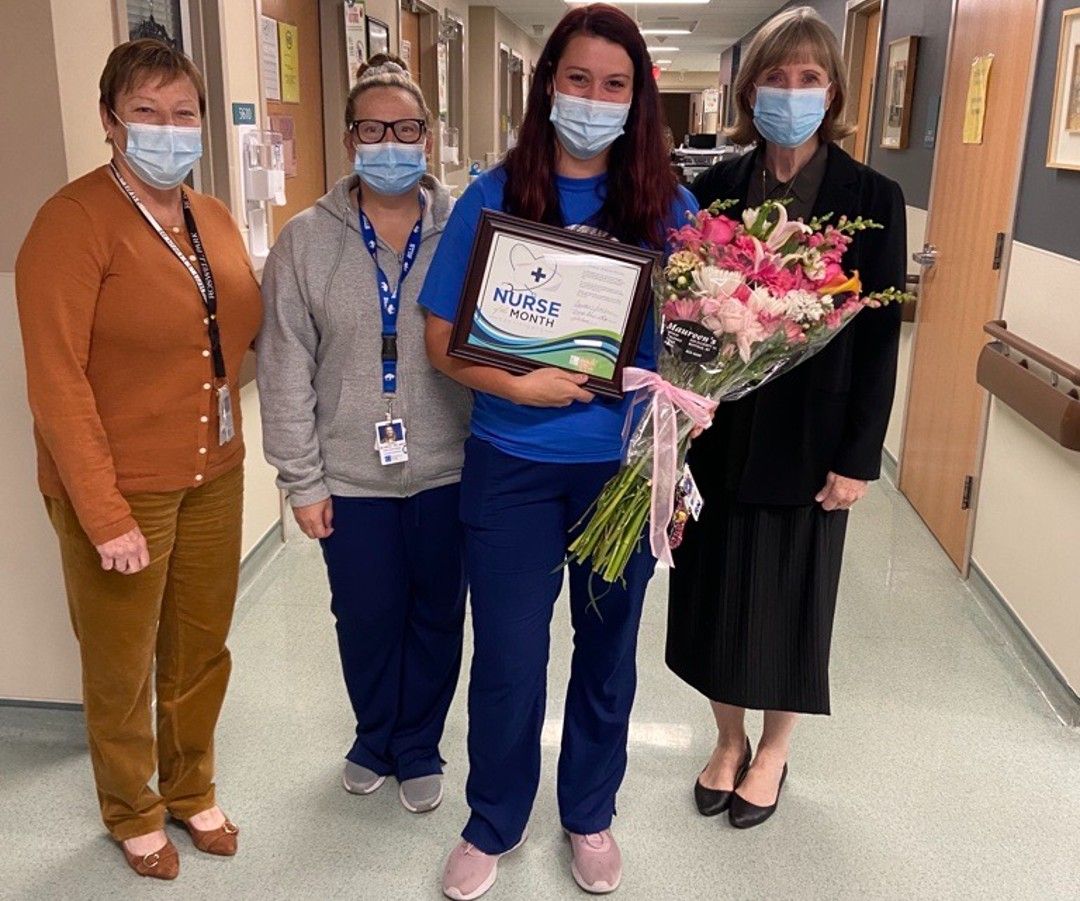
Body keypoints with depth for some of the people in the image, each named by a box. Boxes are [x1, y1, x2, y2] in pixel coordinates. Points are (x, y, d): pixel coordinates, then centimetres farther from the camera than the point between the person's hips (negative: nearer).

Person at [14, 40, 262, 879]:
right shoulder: (73, 220, -14)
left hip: (214, 474, 6)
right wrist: (104, 513, -18)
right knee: (123, 667, 13)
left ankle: (192, 790, 42)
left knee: (202, 650, 18)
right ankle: (135, 814, 38)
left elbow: (250, 328, 16)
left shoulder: (214, 218, 6)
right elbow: (56, 380, -17)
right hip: (123, 487, -5)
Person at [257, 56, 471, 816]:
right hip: (351, 476, 1)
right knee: (366, 619, 15)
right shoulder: (306, 241, -3)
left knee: (436, 616, 14)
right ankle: (375, 741, 42)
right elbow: (287, 370, -2)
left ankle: (419, 749, 37)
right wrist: (302, 479, -3)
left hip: (449, 469, 0)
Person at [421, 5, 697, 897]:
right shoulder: (495, 196, -4)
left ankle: (590, 815, 41)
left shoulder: (669, 207, -2)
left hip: (625, 466, 1)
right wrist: (522, 387, -19)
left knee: (607, 649, 16)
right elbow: (443, 339, -4)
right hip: (513, 465, -1)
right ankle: (492, 826, 35)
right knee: (508, 657, 9)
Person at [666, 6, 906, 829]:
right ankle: (729, 740, 35)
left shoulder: (873, 198, -5)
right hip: (719, 431, 2)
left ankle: (774, 751, 34)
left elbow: (879, 338, -6)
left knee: (791, 594, 11)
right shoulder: (712, 190, 0)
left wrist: (858, 455, -9)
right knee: (718, 589, 12)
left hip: (811, 437, -2)